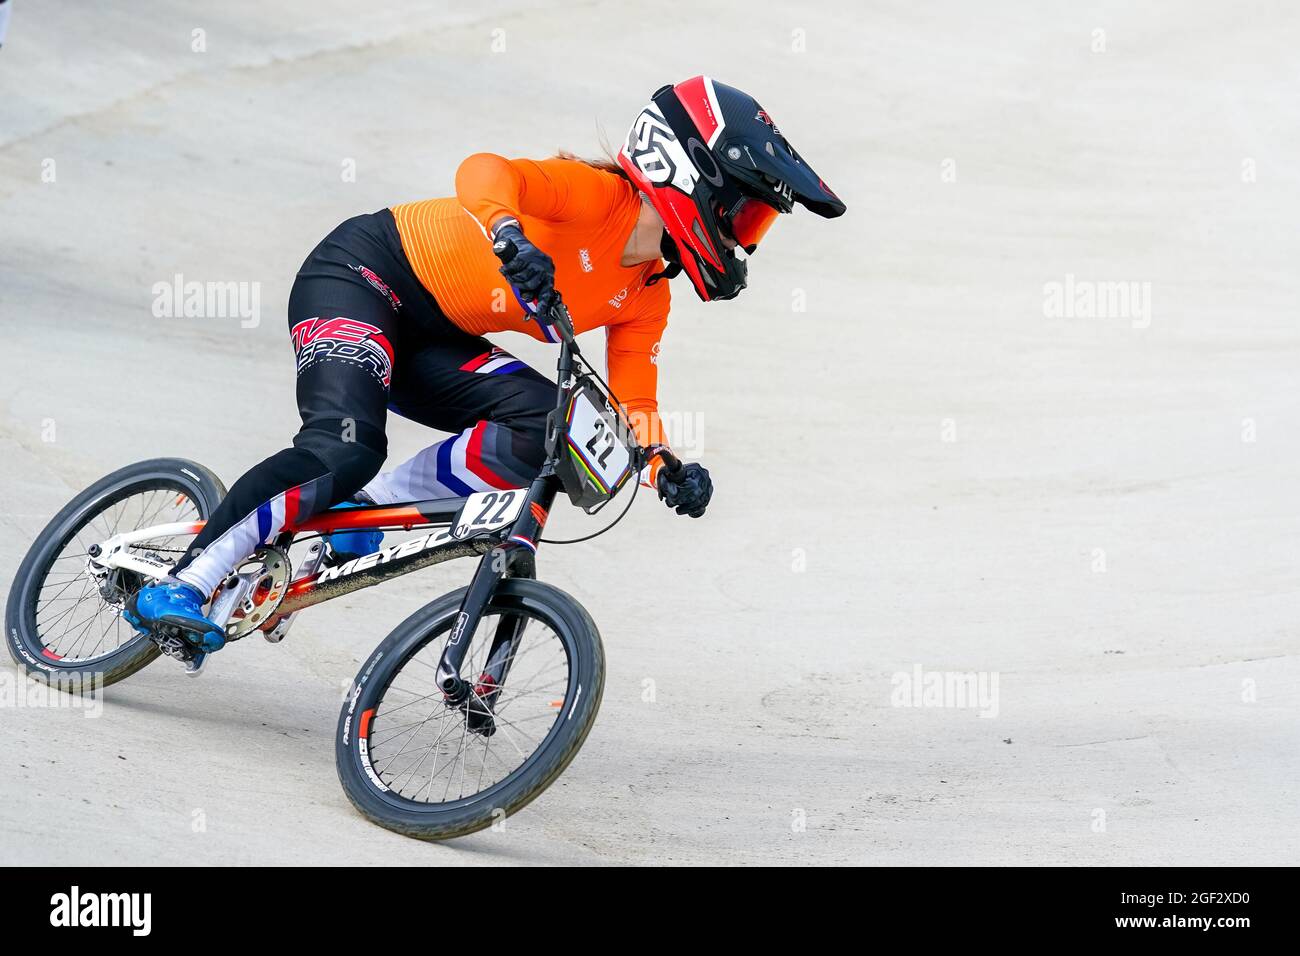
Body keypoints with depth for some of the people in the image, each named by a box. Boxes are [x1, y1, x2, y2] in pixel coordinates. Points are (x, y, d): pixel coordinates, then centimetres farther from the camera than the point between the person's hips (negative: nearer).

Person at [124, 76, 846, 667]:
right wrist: (511, 235, -58)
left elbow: (633, 405, 2)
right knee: (343, 450, -29)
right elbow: (485, 171, -37)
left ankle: (369, 507, -10)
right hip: (361, 271, -8)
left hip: (430, 340, 8)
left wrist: (666, 468, -18)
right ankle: (182, 584, -19)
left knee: (545, 426, -17)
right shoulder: (600, 195, -21)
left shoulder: (644, 301, 3)